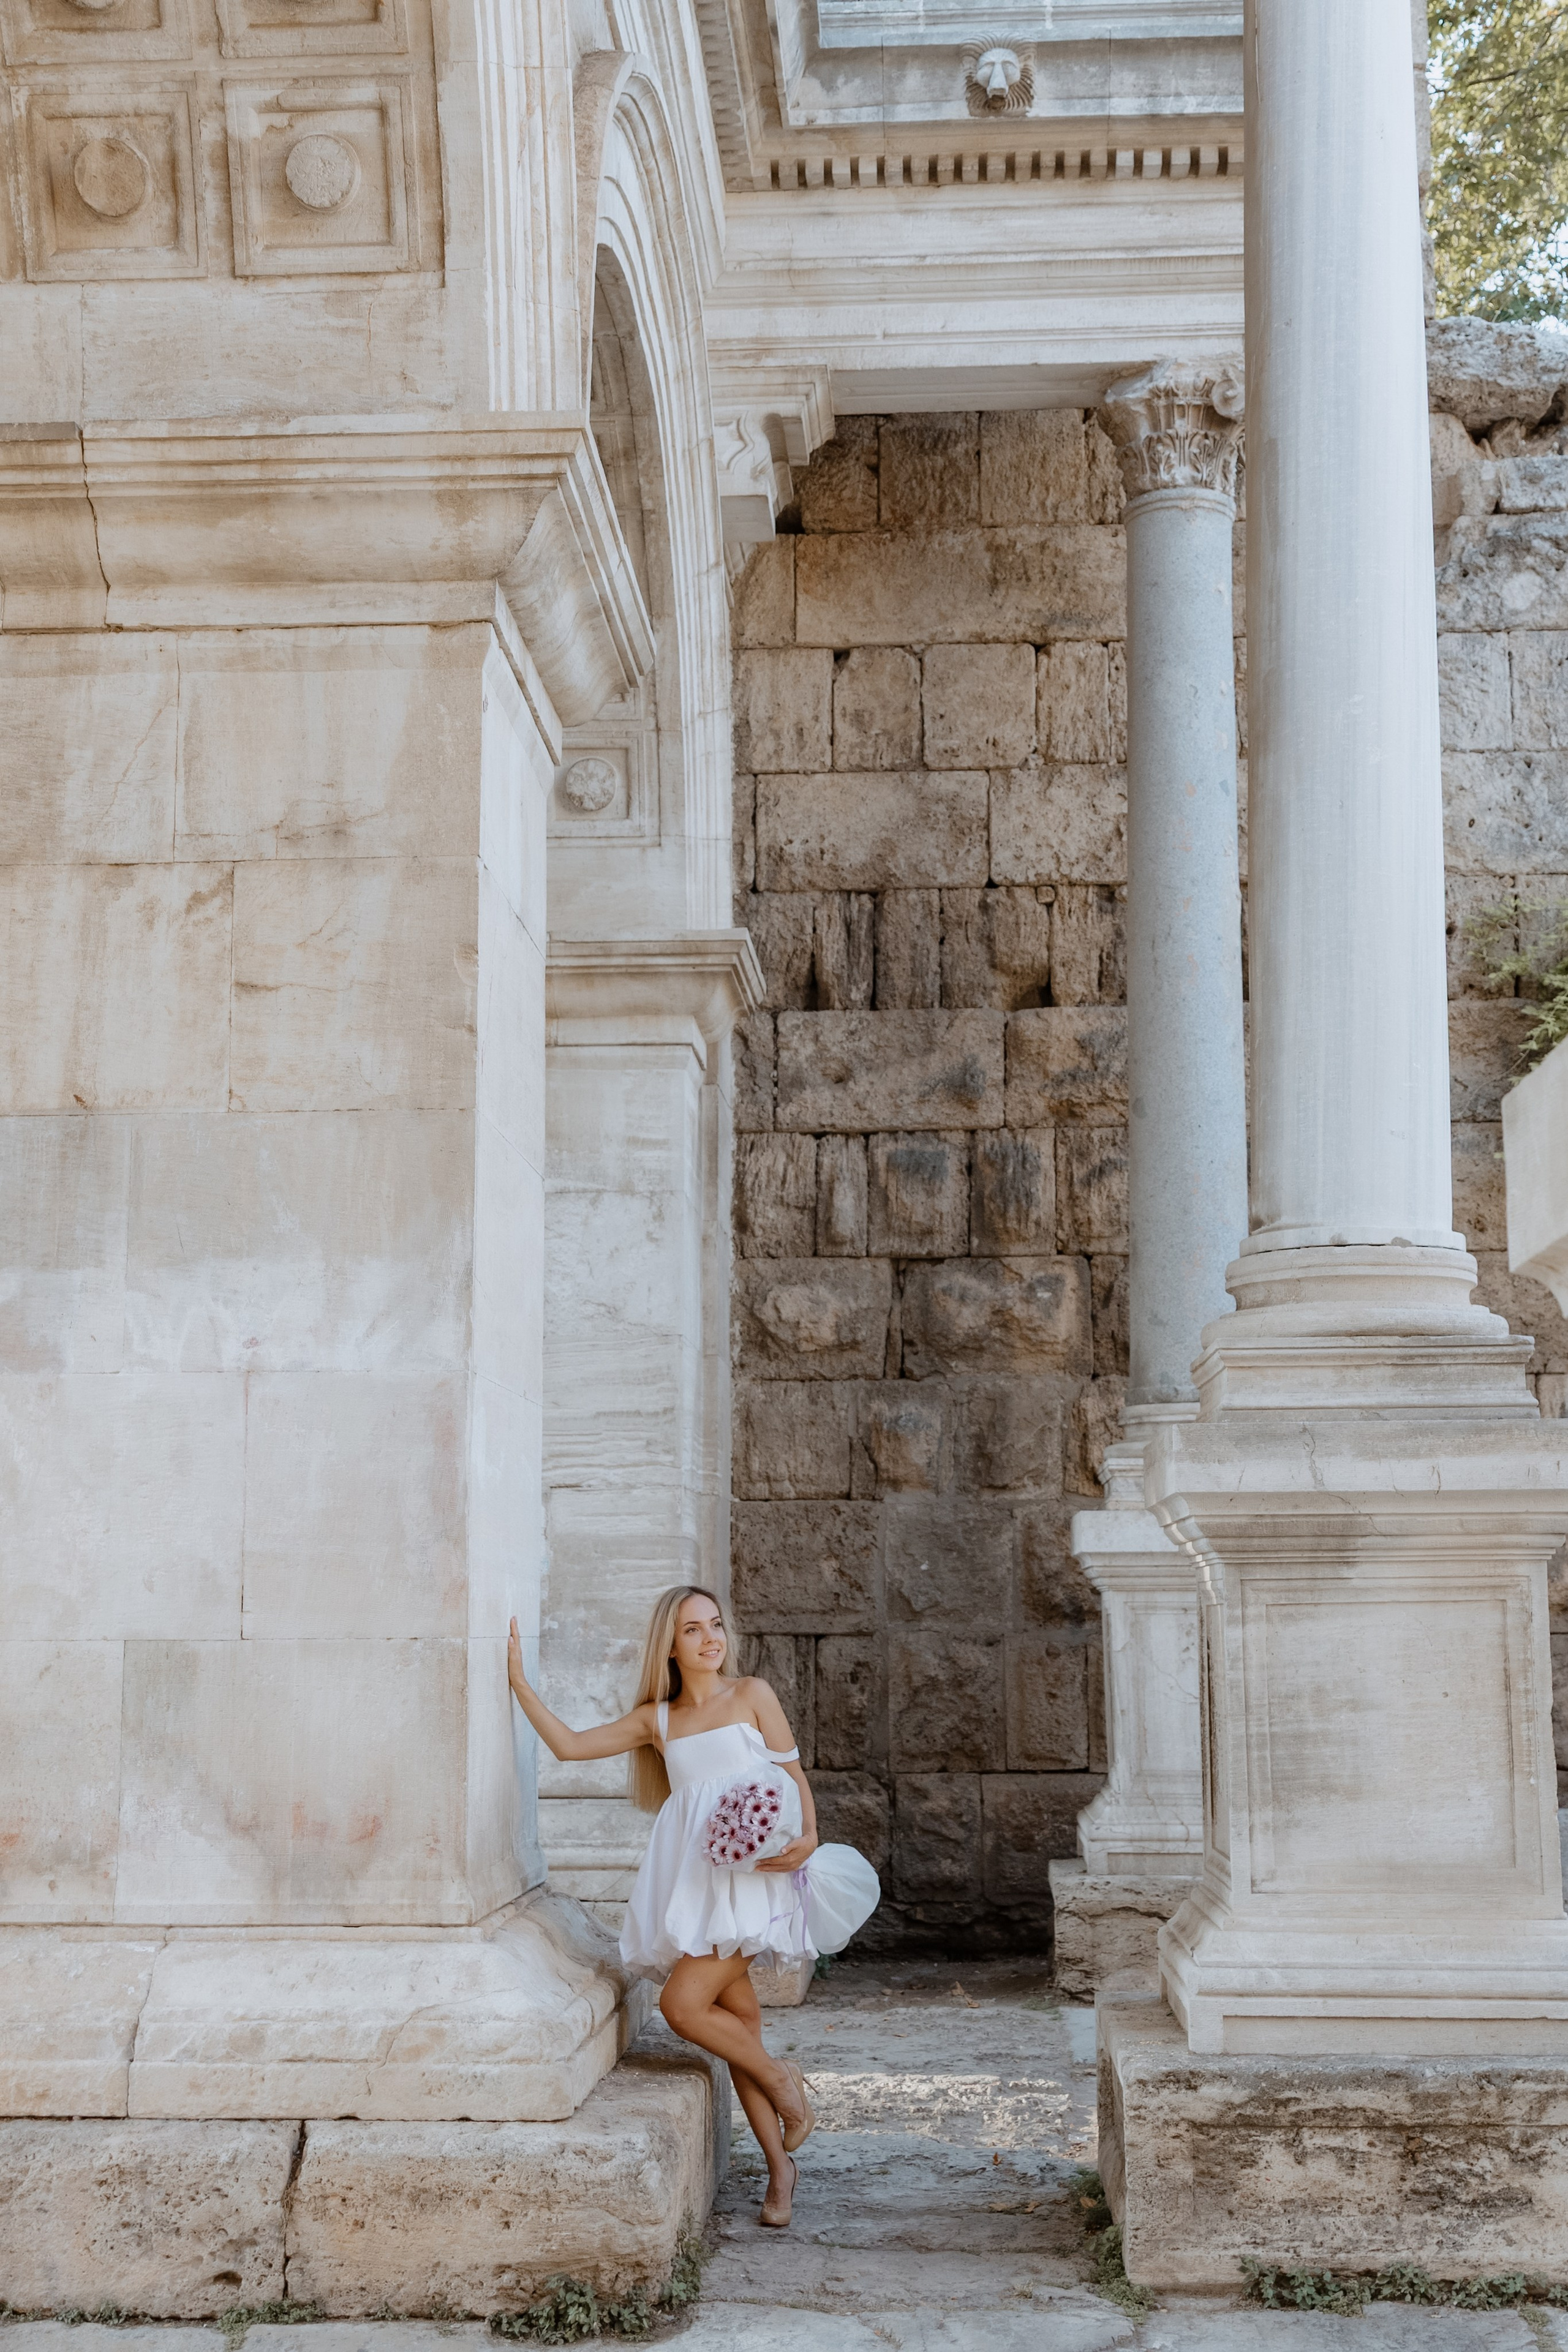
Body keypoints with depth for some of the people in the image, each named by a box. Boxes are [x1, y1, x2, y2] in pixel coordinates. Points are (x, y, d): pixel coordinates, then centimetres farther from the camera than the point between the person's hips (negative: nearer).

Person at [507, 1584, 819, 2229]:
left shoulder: (751, 1694, 6)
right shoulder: (656, 1720, 14)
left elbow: (793, 1772, 5)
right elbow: (569, 1745, 13)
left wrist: (807, 1836, -12)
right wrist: (519, 1680, 7)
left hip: (748, 1869, -4)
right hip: (691, 1878, 4)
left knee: (683, 2004, -16)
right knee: (735, 2017, 3)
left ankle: (781, 2081, 7)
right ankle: (779, 2166, 13)